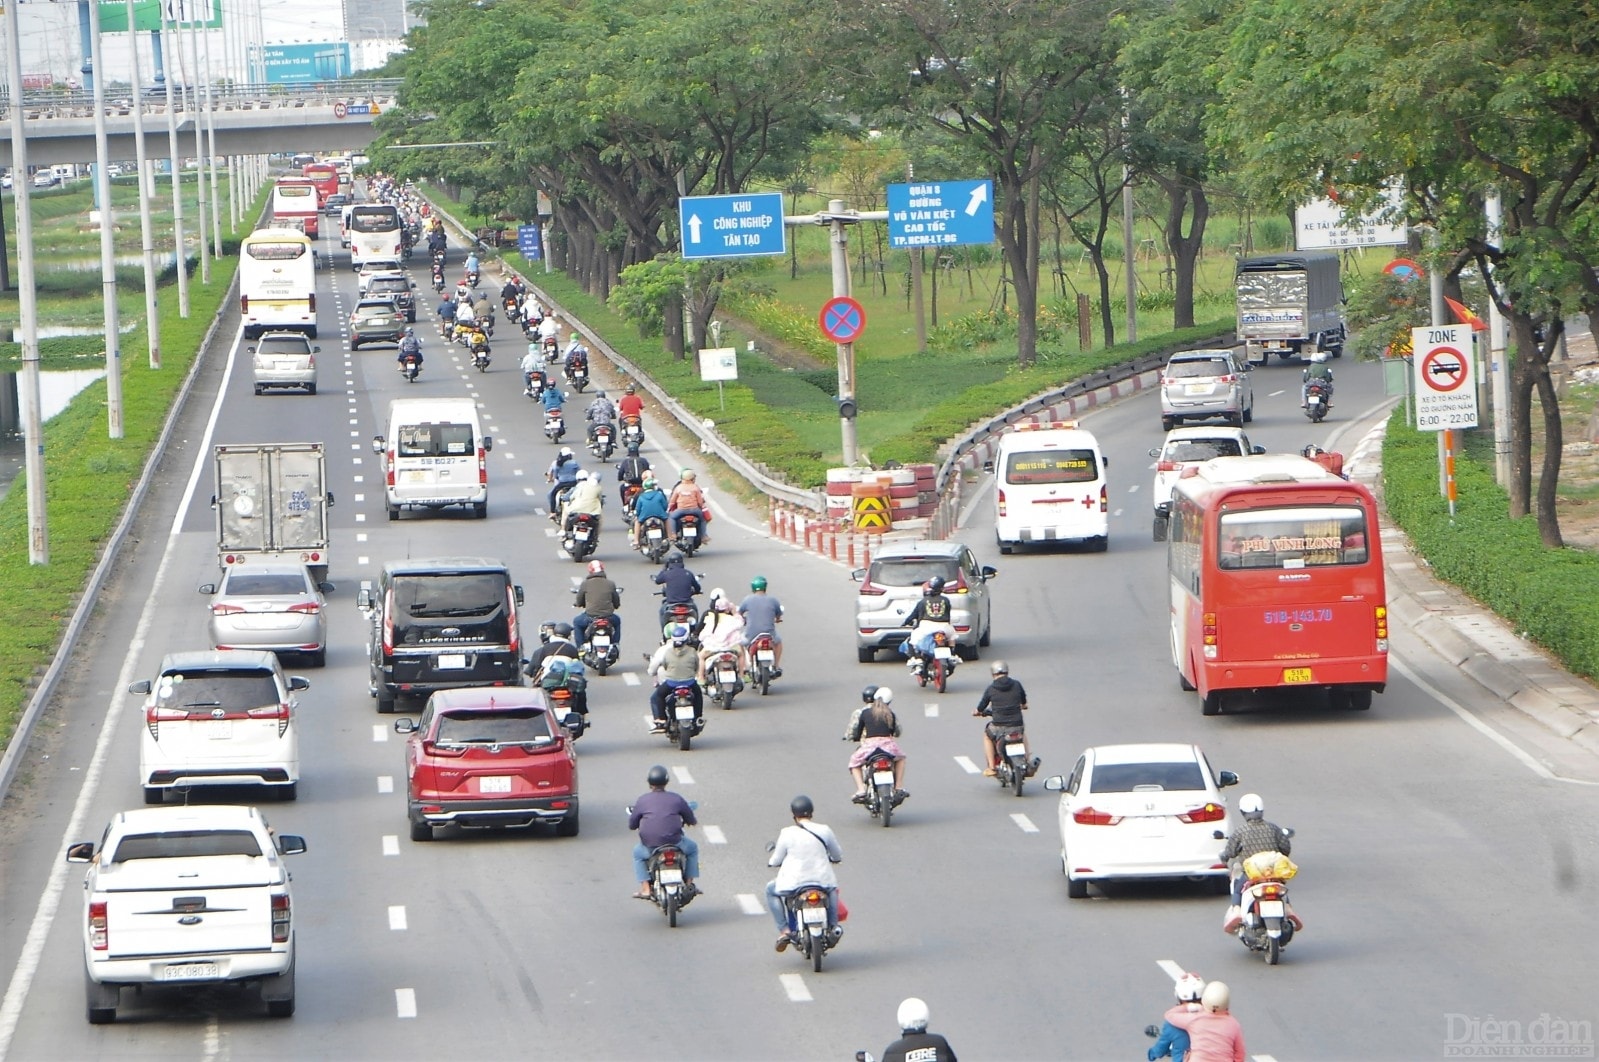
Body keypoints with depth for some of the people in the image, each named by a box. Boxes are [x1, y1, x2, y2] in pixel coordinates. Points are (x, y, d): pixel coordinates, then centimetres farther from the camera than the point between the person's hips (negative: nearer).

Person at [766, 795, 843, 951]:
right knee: (833, 887, 37)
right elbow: (838, 856, 11)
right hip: (822, 880, 3)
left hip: (793, 883, -3)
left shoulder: (787, 833, -10)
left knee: (771, 890, 26)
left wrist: (771, 862, 26)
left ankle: (784, 929, 11)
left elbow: (776, 860, 0)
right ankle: (833, 925, 26)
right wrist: (831, 859, 36)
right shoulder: (824, 831, -3)